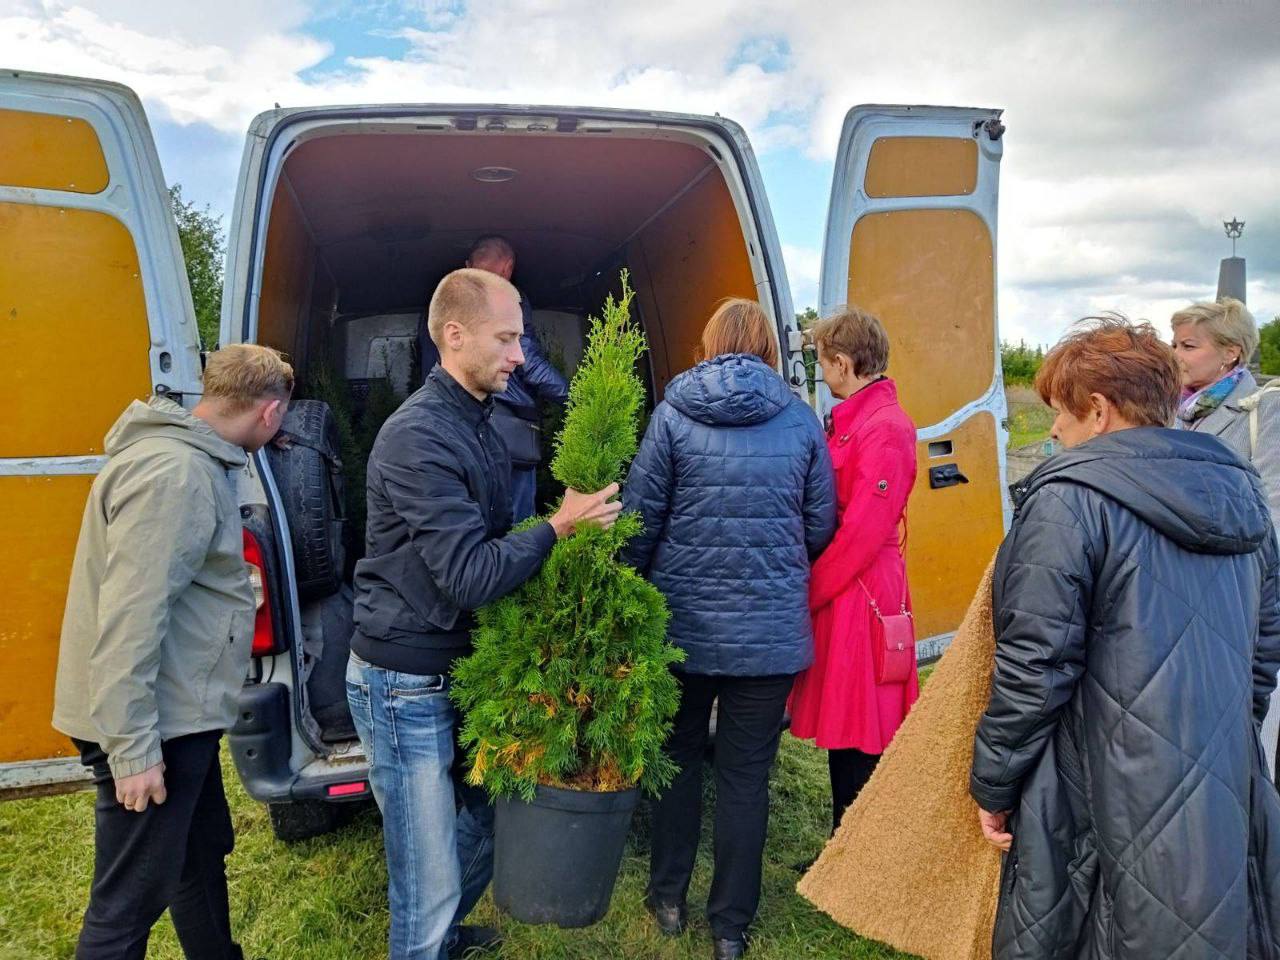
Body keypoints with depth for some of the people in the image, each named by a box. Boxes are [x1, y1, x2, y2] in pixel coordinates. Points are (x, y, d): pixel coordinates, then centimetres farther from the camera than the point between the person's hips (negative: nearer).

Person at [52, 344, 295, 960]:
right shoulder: (173, 474, -23)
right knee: (127, 906, 4)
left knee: (202, 857, 24)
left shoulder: (195, 460, 10)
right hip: (152, 728, -10)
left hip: (179, 716, 10)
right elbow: (130, 618, -26)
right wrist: (132, 748, -23)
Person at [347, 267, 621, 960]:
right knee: (429, 889, 1)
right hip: (406, 686, -9)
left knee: (487, 828, 20)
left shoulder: (479, 423, 11)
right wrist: (558, 527, -17)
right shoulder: (419, 436, -20)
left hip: (461, 669, 9)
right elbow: (469, 575, -23)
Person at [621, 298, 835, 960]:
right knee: (746, 773, 11)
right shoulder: (800, 418, -2)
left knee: (679, 755, 19)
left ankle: (669, 897, 34)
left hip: (684, 621, 0)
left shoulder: (674, 412, -5)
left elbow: (642, 515, -4)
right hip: (772, 627, 0)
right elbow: (820, 526, 4)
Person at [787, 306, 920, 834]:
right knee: (841, 725, 18)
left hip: (860, 597, -9)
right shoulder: (852, 418, 14)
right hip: (838, 590, 9)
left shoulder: (885, 428, -16)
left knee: (858, 740, 2)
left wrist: (808, 591, -12)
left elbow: (862, 532, -19)